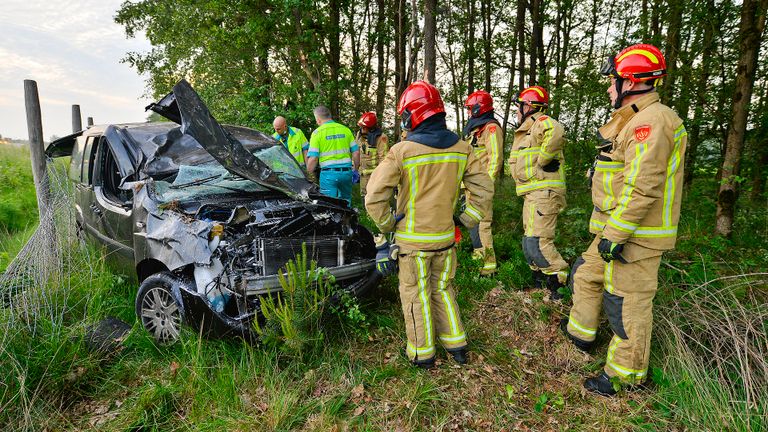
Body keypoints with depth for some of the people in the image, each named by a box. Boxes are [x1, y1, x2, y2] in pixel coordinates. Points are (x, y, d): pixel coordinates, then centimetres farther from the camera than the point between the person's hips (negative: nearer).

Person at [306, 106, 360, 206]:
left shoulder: (317, 132, -3)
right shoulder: (345, 129, 8)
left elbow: (313, 158, -9)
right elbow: (356, 153, 8)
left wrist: (309, 175, 3)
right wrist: (355, 169, 21)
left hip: (328, 173, -4)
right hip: (346, 172, 4)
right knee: (346, 203, 18)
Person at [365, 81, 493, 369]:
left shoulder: (402, 151, -15)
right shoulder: (461, 149, -2)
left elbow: (374, 198, -17)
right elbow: (484, 188, 3)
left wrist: (388, 226, -2)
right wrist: (467, 220, 10)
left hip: (413, 241, -4)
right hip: (446, 237, 5)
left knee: (416, 295, 11)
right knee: (443, 290, 22)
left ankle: (421, 353, 25)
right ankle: (456, 345, 32)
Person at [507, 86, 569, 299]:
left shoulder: (540, 122, -12)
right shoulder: (527, 130, 21)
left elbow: (555, 131, -36)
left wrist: (542, 160, -26)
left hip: (543, 193, -11)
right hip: (533, 194, 11)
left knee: (537, 243, -14)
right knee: (530, 243, 16)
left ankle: (564, 284, -4)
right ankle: (541, 285, 27)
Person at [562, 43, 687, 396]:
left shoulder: (652, 121, -19)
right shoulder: (635, 120, 16)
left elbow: (642, 188, -26)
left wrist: (614, 235, -24)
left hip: (635, 234, -11)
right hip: (617, 227, 11)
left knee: (627, 301, 0)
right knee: (587, 274, 22)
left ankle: (626, 375, 16)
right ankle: (581, 331, 42)